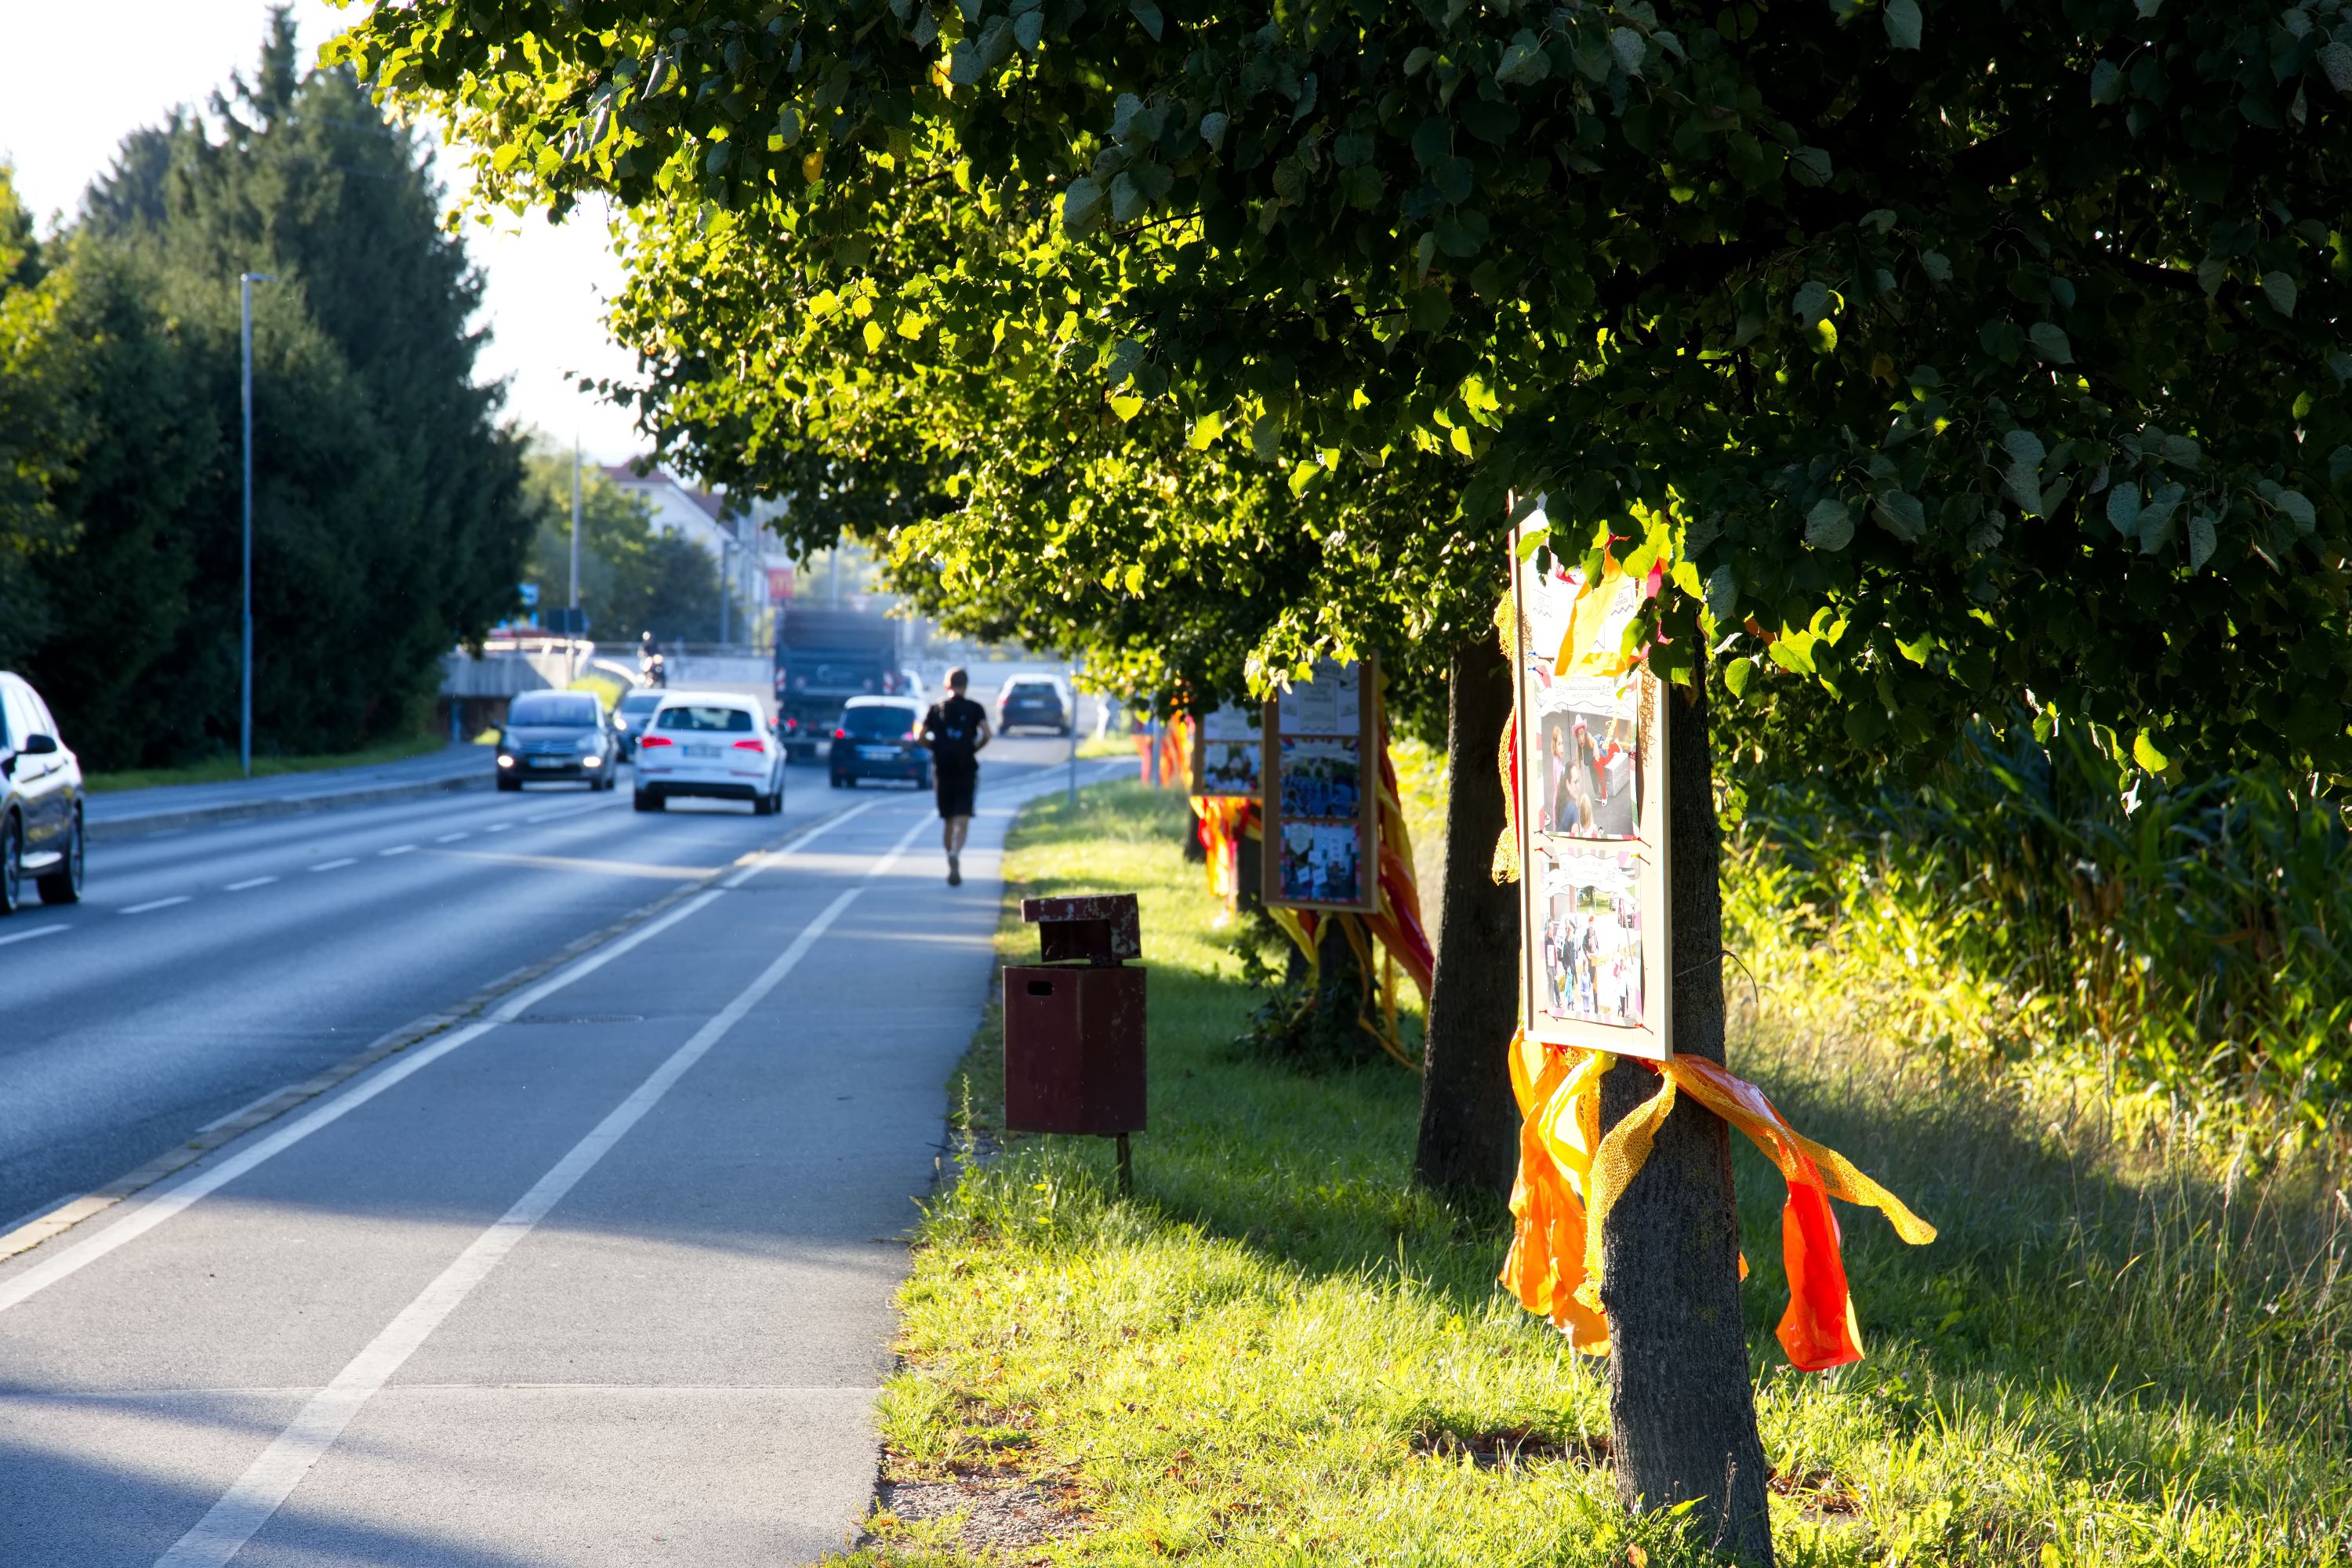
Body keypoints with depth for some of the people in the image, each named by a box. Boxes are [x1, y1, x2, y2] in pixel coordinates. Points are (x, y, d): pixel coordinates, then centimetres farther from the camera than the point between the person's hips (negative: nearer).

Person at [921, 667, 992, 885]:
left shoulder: (936, 709, 5)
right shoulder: (975, 709, -1)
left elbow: (922, 738, -2)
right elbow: (986, 735, -14)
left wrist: (937, 748, 13)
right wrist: (974, 748, 3)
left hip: (942, 770, 2)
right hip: (966, 770, -2)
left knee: (947, 820, 14)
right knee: (962, 820, -7)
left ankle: (953, 867, 18)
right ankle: (955, 854, -33)